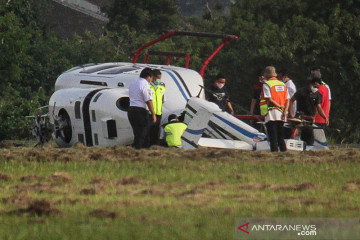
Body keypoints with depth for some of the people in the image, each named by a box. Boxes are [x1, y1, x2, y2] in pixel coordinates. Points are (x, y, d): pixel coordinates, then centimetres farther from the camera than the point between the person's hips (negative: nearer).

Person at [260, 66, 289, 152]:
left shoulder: (266, 85, -5)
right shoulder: (283, 85, 13)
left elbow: (269, 99, -15)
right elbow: (287, 100, 6)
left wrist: (279, 106, -7)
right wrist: (284, 111, -2)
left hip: (271, 113, -6)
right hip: (281, 115, 6)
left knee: (273, 138, -6)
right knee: (280, 137, 12)